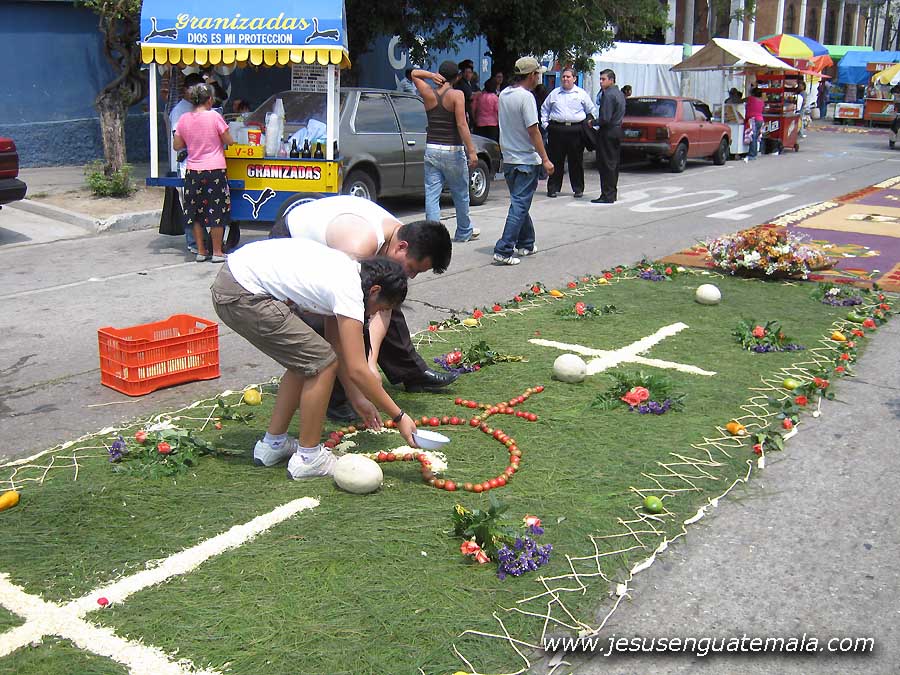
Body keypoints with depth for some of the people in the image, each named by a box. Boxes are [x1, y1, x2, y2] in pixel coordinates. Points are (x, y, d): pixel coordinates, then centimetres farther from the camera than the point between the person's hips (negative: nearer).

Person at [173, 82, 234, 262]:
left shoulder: (183, 119, 2)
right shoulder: (214, 116, -10)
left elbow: (177, 146, 8)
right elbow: (229, 141, -5)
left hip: (192, 172, 4)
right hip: (214, 171, -4)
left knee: (196, 212, 12)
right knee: (217, 211, 5)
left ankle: (201, 251, 16)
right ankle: (217, 252, 8)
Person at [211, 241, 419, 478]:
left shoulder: (346, 271, 14)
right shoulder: (350, 293, -14)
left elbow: (336, 344, 22)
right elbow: (358, 370, -15)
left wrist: (359, 397, 24)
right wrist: (399, 416, -7)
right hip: (242, 296, -10)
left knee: (305, 361, 18)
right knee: (322, 363, -5)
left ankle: (273, 444, 29)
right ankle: (308, 457, 6)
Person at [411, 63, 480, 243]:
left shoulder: (428, 94, 3)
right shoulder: (456, 95, -9)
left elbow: (414, 73, 22)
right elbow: (462, 124, -18)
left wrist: (431, 75, 4)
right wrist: (471, 151, -19)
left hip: (431, 149, 3)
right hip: (453, 150, -3)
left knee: (431, 194, 1)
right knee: (460, 194, 13)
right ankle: (464, 232, 27)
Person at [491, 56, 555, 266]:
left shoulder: (504, 94, 8)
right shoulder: (526, 97, -16)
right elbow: (533, 131, -19)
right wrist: (545, 159, -15)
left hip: (508, 159, 8)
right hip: (526, 160, -8)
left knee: (520, 203, 19)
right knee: (519, 206, -6)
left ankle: (525, 244, 29)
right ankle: (504, 251, -11)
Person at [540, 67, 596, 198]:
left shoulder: (582, 94, 9)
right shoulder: (554, 93, 12)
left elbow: (591, 111, 15)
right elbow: (544, 109, 21)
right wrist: (545, 124, 11)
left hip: (576, 130, -1)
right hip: (557, 129, 1)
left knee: (576, 160, 2)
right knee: (556, 160, 2)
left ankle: (578, 188, 10)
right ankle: (553, 188, 8)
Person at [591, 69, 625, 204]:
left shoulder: (608, 95, -17)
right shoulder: (619, 93, 14)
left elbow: (605, 119, -23)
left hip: (608, 132, -10)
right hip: (617, 130, 10)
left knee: (606, 164, -6)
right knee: (614, 164, 14)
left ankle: (607, 196, -5)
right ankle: (613, 192, 21)